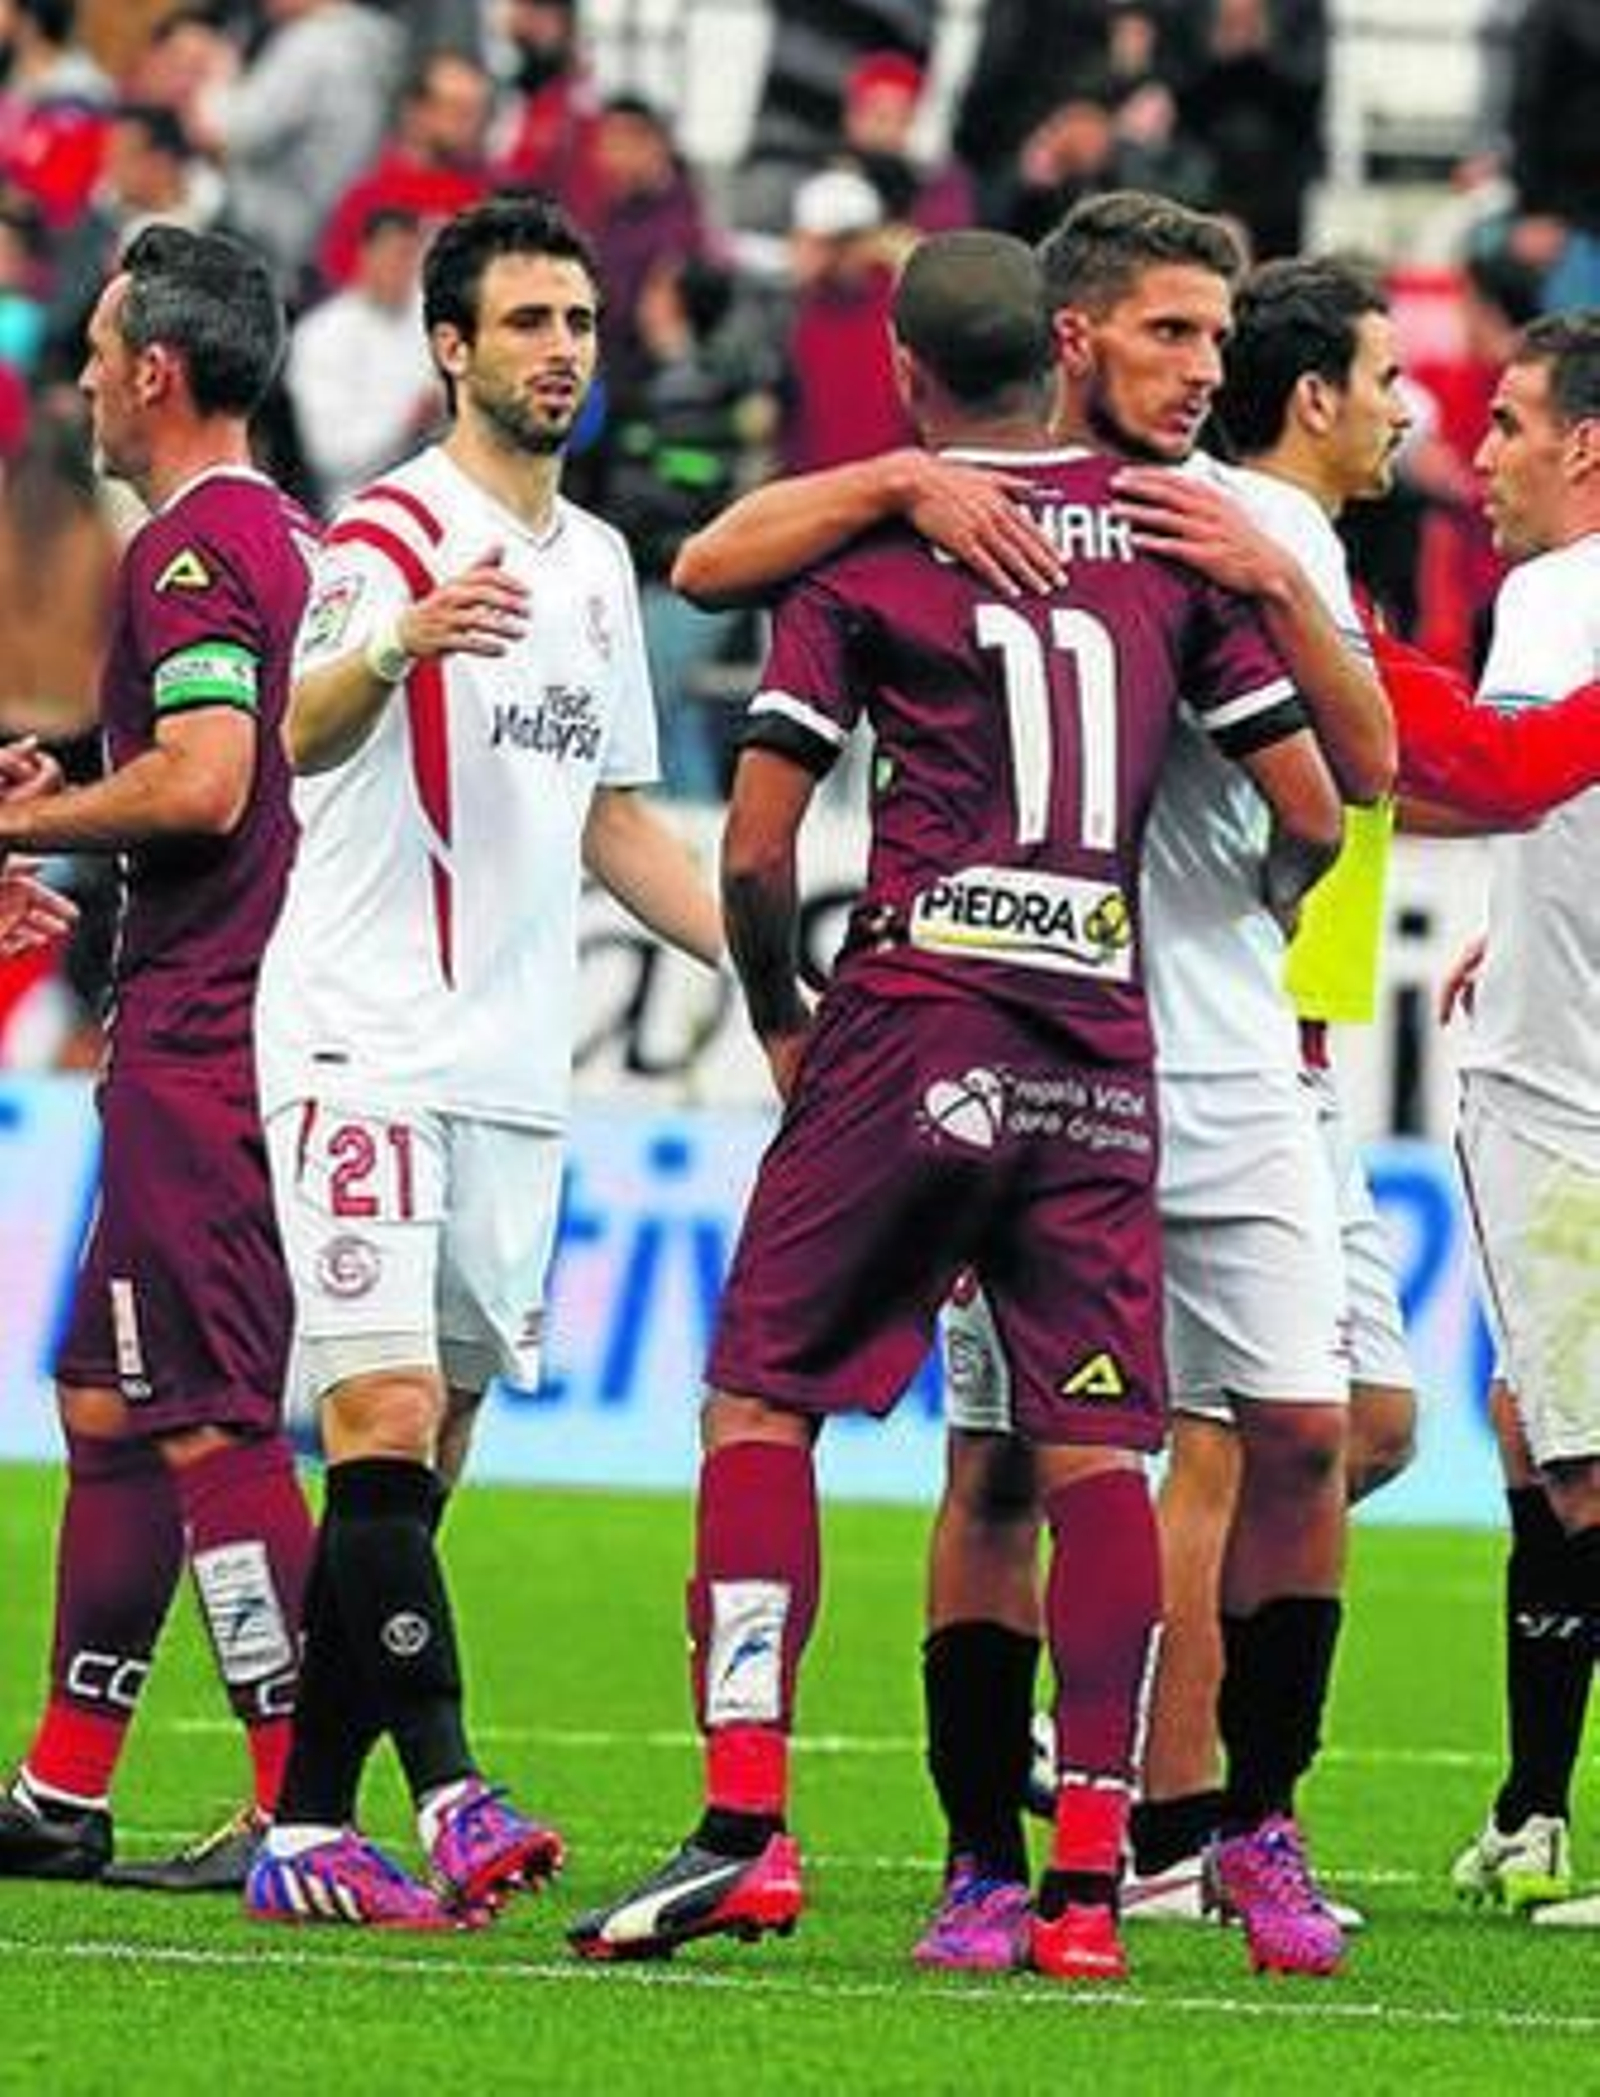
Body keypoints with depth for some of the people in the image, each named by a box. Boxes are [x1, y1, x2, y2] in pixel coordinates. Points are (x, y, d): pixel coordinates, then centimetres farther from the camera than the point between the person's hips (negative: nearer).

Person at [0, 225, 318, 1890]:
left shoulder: (190, 549, -13)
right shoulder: (289, 540, 17)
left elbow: (204, 783, -24)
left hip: (197, 1048, -10)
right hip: (247, 1031, 10)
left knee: (208, 1422, -9)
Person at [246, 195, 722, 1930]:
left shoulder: (595, 564, 16)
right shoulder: (394, 537, -8)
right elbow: (300, 738, -25)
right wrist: (395, 649, -46)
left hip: (515, 1073, 7)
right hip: (366, 1050, -7)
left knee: (423, 1456, 5)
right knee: (385, 1426, -15)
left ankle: (309, 1827, 7)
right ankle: (445, 1790, -21)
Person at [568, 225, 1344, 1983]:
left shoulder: (867, 545, -1)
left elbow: (755, 849, -4)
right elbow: (1313, 813, 8)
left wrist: (778, 1020, 13)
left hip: (916, 1025, -3)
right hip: (1106, 1044, 3)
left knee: (761, 1402, 5)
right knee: (1095, 1452, 4)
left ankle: (746, 1822, -7)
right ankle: (1088, 1882, 0)